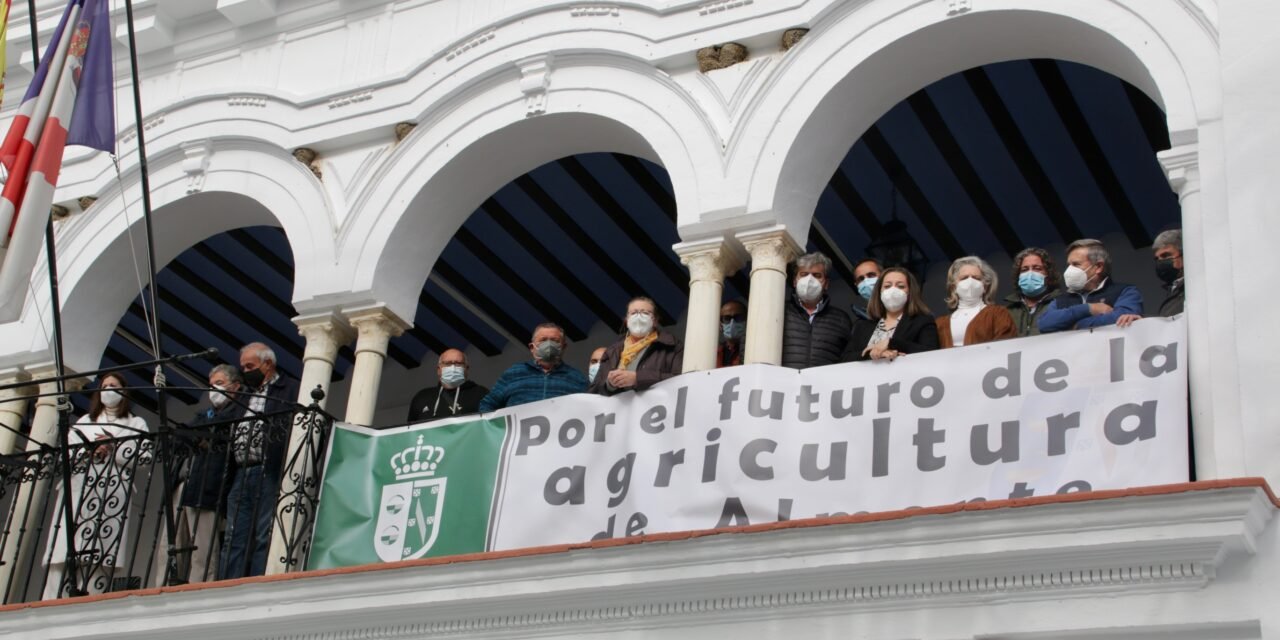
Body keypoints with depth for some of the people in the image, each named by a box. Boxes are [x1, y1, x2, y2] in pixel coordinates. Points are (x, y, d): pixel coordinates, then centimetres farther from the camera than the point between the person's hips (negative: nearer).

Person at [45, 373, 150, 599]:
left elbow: (145, 458, 4)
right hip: (77, 494, 2)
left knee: (99, 560, -14)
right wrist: (89, 451, -4)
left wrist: (114, 448, -7)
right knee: (63, 558, -13)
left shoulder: (136, 423, 20)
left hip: (112, 499, -2)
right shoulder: (83, 422, 28)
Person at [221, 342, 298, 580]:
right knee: (233, 540, 2)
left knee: (264, 539, -8)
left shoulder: (290, 391, 4)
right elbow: (229, 432, 28)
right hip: (240, 476, 7)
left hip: (269, 475, -7)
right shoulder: (243, 394, 26)